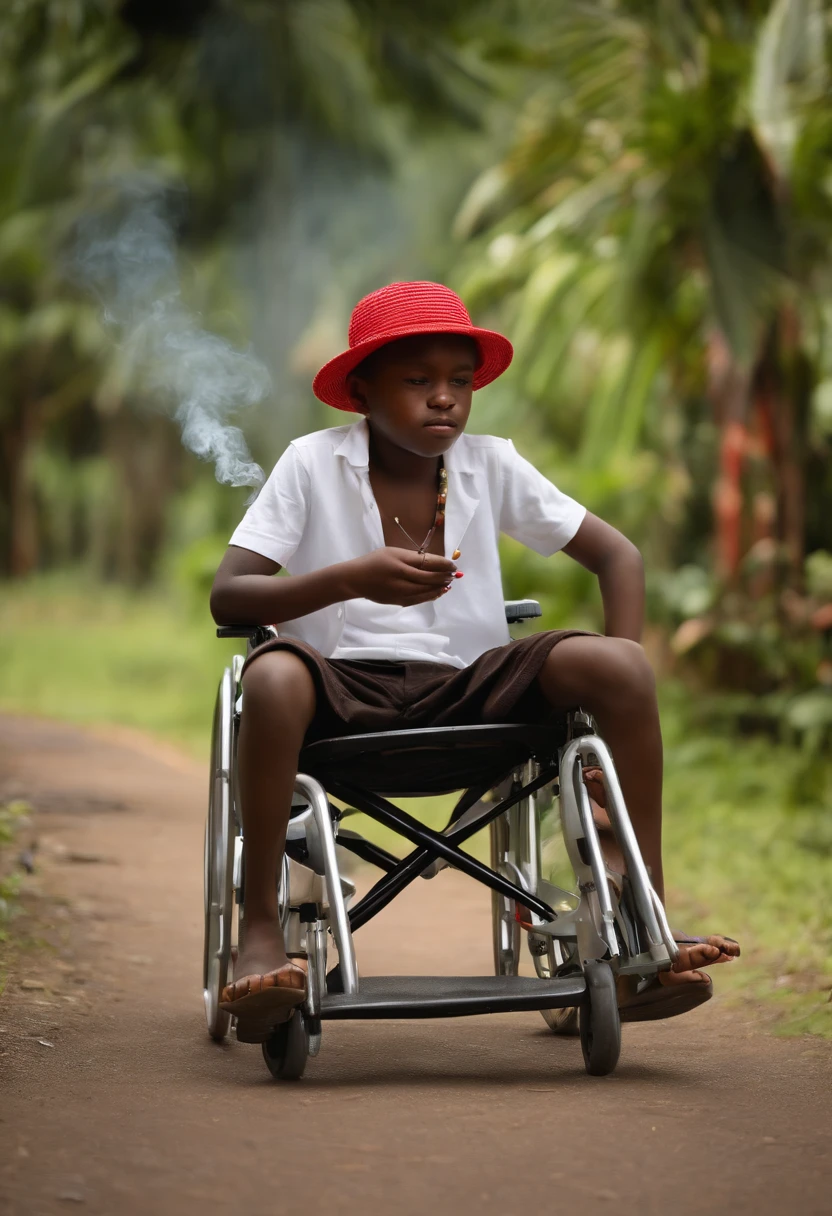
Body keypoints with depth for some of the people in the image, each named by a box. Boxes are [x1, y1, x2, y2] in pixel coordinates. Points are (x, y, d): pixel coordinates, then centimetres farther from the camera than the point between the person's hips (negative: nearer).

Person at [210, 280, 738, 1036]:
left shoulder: (491, 465, 6)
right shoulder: (312, 465, -2)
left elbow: (618, 556, 9)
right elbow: (227, 597, -10)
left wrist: (620, 688, -7)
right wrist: (352, 579, -26)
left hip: (465, 692, 3)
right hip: (344, 694, -3)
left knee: (615, 664, -21)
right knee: (274, 676, -37)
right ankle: (261, 931, -25)